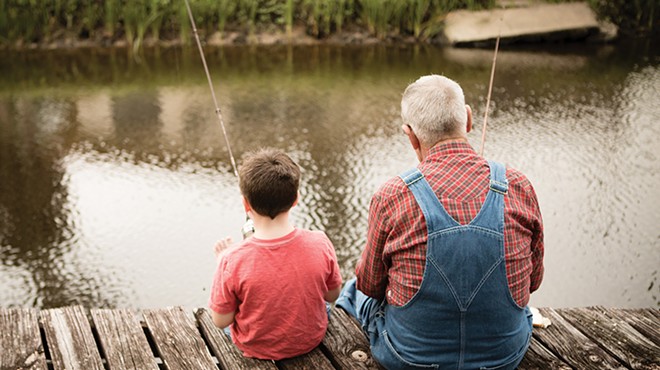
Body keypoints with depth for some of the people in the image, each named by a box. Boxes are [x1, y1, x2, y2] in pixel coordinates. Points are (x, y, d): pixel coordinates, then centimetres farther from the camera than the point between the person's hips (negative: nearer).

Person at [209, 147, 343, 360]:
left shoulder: (232, 260, -31)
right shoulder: (320, 245, -26)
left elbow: (221, 321, -16)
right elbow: (332, 295, -7)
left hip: (256, 349, -1)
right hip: (311, 341, 1)